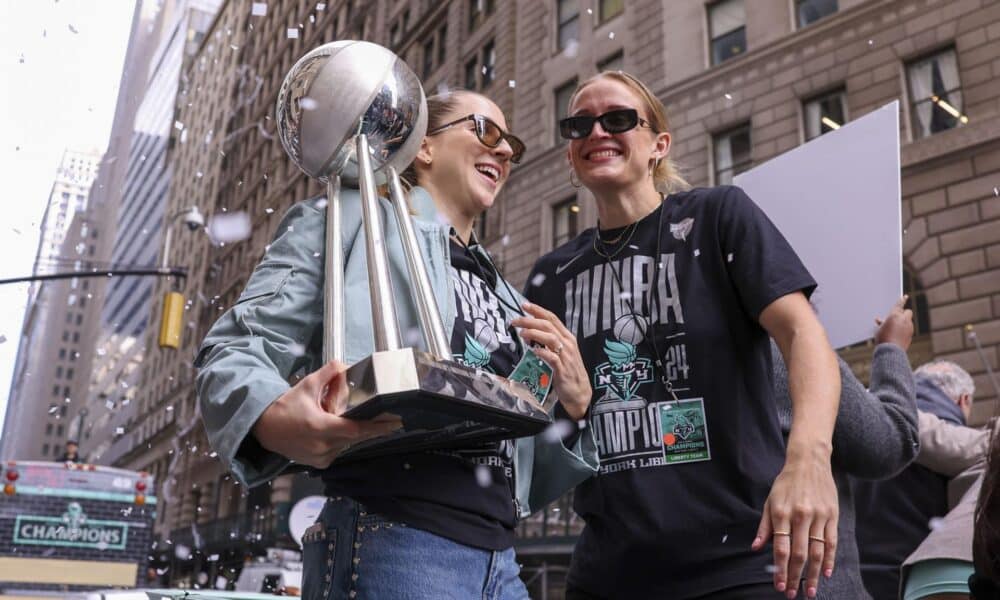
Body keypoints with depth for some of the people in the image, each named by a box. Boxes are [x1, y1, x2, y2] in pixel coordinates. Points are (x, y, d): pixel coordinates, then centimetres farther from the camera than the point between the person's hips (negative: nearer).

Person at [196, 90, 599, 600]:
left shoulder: (506, 298, 23)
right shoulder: (354, 218, 6)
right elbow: (236, 349, -5)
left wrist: (575, 406, 1)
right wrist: (271, 418, -27)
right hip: (389, 545, -6)